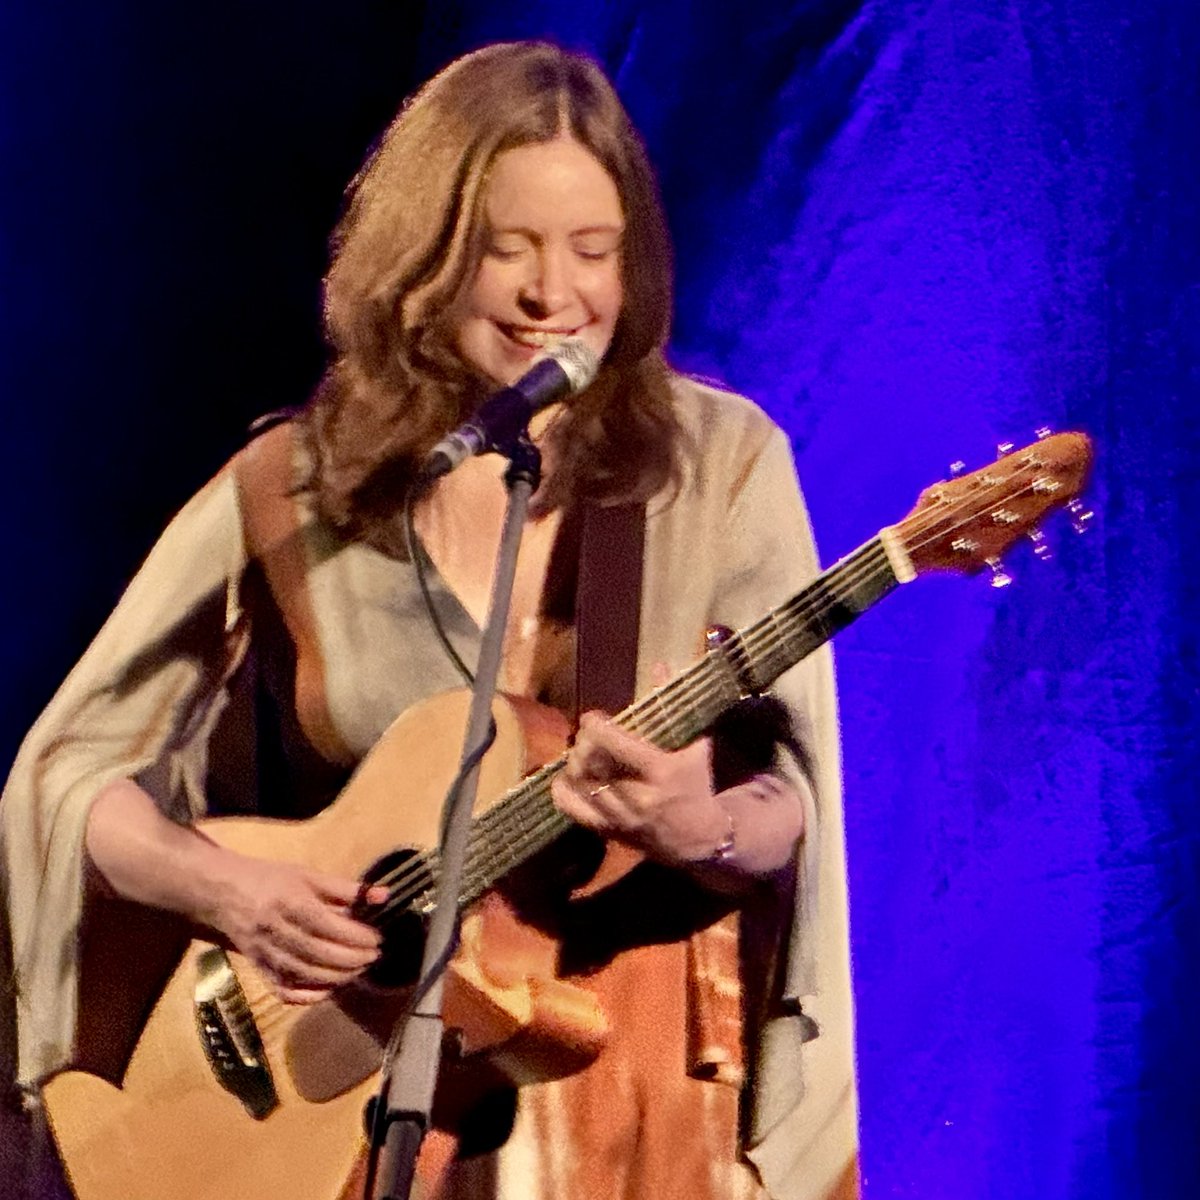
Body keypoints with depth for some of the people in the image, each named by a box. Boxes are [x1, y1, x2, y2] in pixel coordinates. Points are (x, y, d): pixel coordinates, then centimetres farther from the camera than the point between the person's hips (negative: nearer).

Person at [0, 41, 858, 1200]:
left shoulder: (719, 461, 0)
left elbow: (791, 821, -3)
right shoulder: (283, 496, 0)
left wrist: (703, 833, -25)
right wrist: (228, 890, -13)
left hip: (654, 1072, 0)